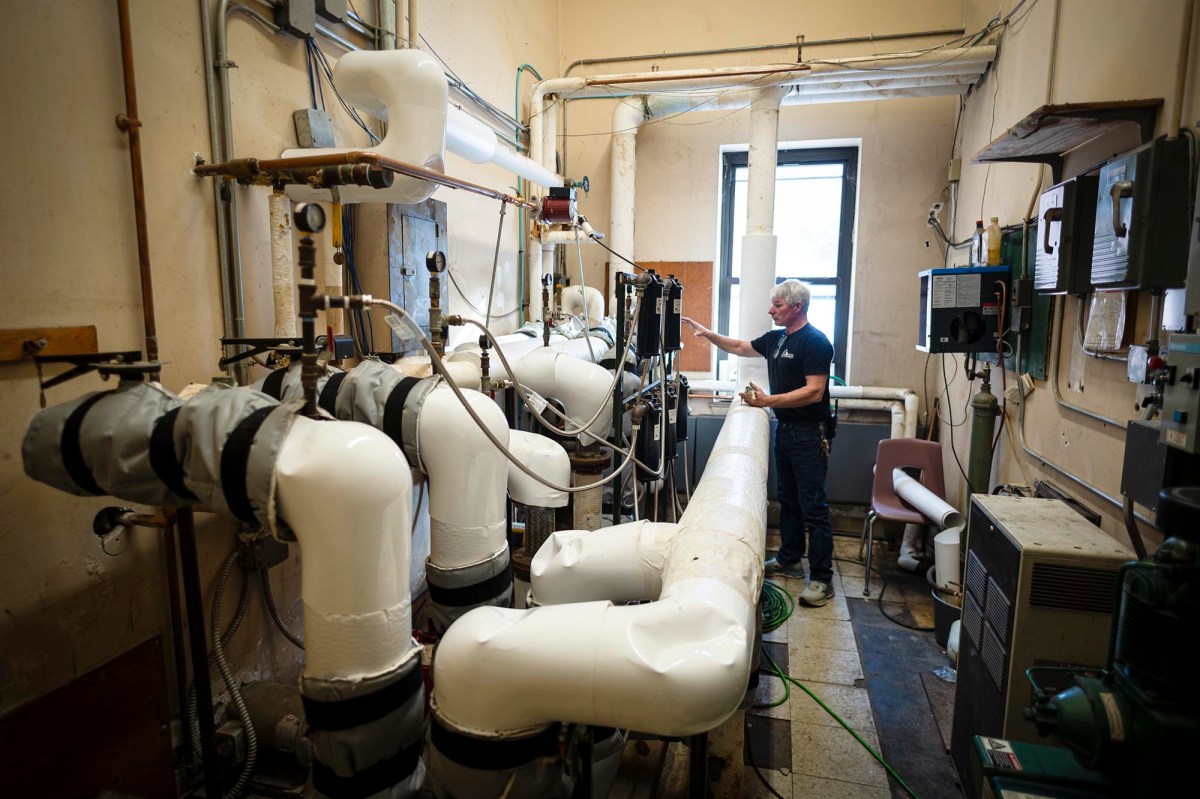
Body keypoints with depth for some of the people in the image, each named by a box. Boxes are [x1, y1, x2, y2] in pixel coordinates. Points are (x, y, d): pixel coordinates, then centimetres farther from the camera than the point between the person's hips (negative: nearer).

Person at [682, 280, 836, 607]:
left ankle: (822, 578, 3)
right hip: (785, 429, 9)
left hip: (809, 433, -9)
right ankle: (790, 559, 31)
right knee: (787, 499, 17)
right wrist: (708, 334, 15)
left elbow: (814, 391, -23)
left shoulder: (815, 342, -15)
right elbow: (741, 347, 26)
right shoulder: (776, 338, 11)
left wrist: (769, 401, -28)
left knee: (813, 506, -5)